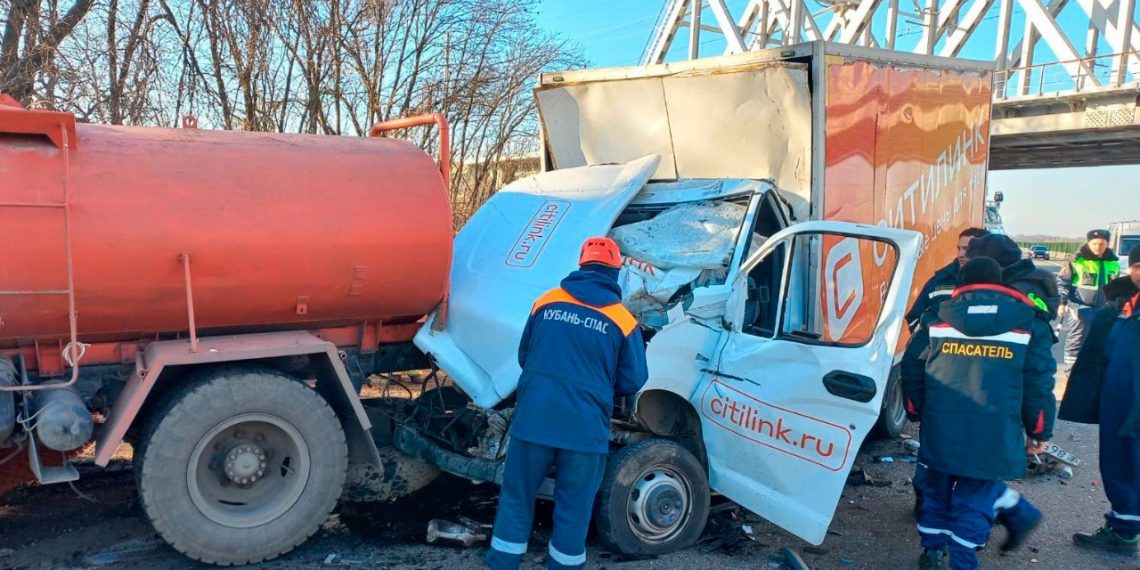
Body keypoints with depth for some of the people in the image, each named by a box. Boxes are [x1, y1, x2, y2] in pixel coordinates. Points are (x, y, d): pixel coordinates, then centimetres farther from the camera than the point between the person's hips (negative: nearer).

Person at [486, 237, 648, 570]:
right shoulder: (623, 321, -3)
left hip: (532, 421, 2)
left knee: (516, 501, 16)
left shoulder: (546, 303, 4)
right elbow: (633, 381, 1)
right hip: (585, 429, -2)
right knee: (573, 512, 14)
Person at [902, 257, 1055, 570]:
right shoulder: (1029, 324, 2)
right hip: (994, 435, -2)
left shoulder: (936, 320, 4)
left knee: (938, 488, 18)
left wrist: (916, 411, 21)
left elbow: (912, 370, 8)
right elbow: (1039, 383, 2)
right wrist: (1039, 431, 11)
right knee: (975, 499, 6)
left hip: (941, 431, 2)